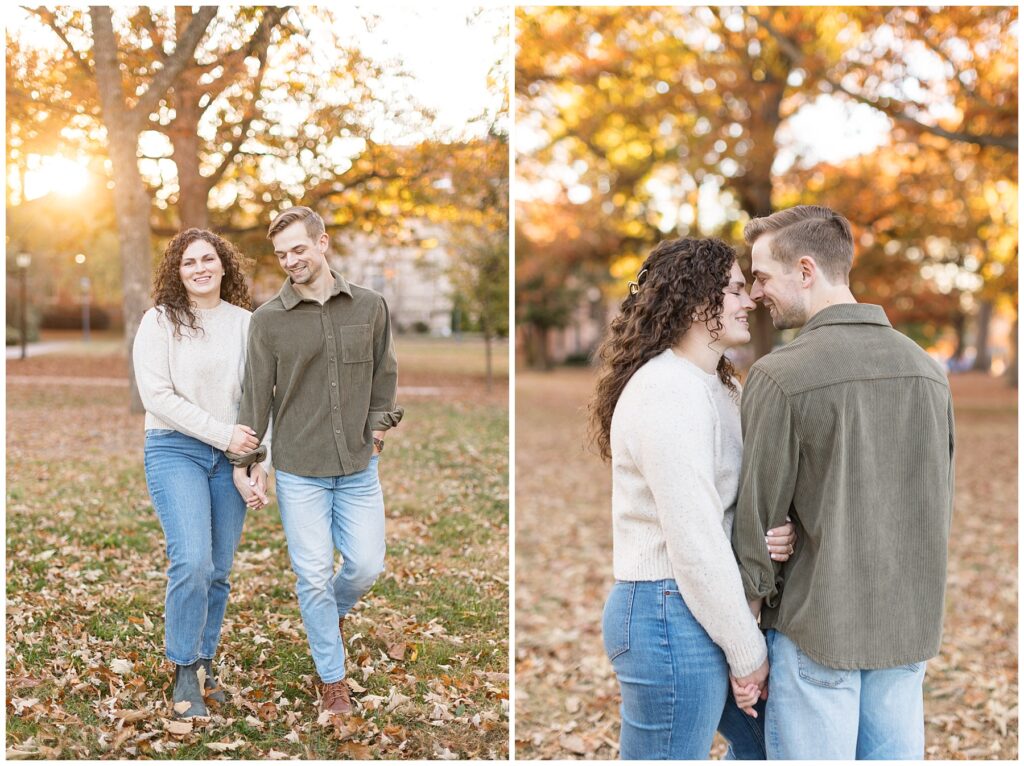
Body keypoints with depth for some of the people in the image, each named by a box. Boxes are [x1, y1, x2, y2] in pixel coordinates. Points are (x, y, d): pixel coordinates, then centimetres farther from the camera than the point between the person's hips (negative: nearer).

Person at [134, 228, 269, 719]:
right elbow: (157, 395, -10)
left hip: (231, 458, 4)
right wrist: (223, 433, -14)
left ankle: (204, 664, 23)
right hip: (175, 451, -3)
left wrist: (258, 459, -3)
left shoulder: (246, 323, 7)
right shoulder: (160, 322, -2)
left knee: (219, 570, 6)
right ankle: (184, 675, -1)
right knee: (192, 563, -17)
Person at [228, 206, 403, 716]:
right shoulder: (268, 319, -4)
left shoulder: (369, 307, 2)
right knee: (314, 575, 2)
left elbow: (384, 375, 13)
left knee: (367, 564, 5)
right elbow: (256, 394, -1)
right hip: (298, 471, -2)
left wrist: (380, 425, 7)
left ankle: (334, 610, 41)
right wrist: (245, 463, -2)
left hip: (359, 467, 2)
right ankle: (333, 681, 19)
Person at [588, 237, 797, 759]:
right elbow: (694, 539, -21)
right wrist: (748, 651, -14)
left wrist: (775, 531, -11)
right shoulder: (668, 391, -18)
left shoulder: (719, 387, 13)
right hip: (670, 616, -10)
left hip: (704, 608, 10)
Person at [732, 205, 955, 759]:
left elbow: (759, 513, -10)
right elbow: (939, 508, 10)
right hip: (910, 628, 6)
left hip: (819, 628, -6)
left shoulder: (781, 376, -15)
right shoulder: (926, 369, 4)